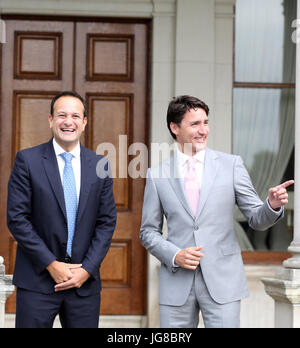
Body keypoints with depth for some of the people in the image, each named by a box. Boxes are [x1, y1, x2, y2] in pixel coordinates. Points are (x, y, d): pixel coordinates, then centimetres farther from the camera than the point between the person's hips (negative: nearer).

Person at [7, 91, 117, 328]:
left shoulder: (99, 165, 6)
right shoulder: (27, 160, -2)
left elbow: (107, 222, 6)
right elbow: (17, 218, -6)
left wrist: (87, 269, -5)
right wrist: (52, 264, -10)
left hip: (85, 281, 2)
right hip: (37, 280, -2)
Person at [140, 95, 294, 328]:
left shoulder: (231, 165, 3)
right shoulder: (157, 175, 5)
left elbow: (257, 219, 4)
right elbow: (149, 232, 9)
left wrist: (273, 205, -17)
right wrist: (174, 256, -8)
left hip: (222, 282, -1)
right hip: (177, 283, 1)